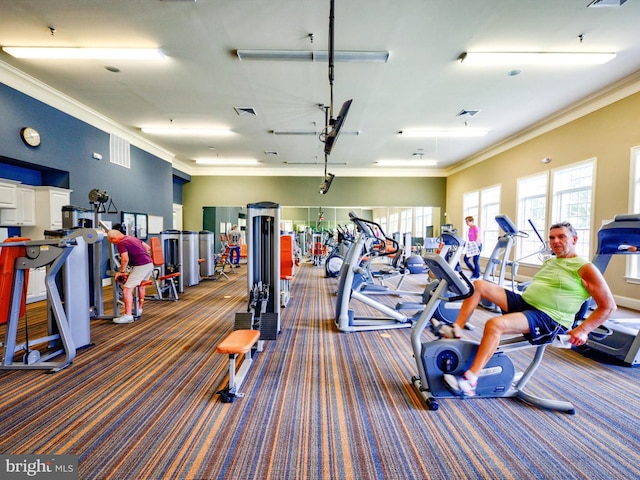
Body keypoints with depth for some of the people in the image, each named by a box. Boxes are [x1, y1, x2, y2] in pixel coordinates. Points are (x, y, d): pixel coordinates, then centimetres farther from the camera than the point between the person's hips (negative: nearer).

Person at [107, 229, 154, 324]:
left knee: (127, 289, -4)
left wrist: (122, 272, -4)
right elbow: (148, 248, 24)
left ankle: (128, 316, -3)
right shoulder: (133, 238, 20)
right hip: (149, 263, 10)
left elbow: (125, 259, -17)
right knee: (141, 285, 28)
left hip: (141, 266, -9)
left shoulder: (121, 243, -5)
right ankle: (139, 309, 40)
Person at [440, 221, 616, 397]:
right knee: (478, 285, -8)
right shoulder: (549, 262, 21)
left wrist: (582, 330, -11)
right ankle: (456, 329, -5)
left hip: (549, 319, -8)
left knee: (495, 324, -35)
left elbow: (608, 306, -3)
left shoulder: (585, 269, -2)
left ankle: (470, 380, -27)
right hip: (523, 302, 8)